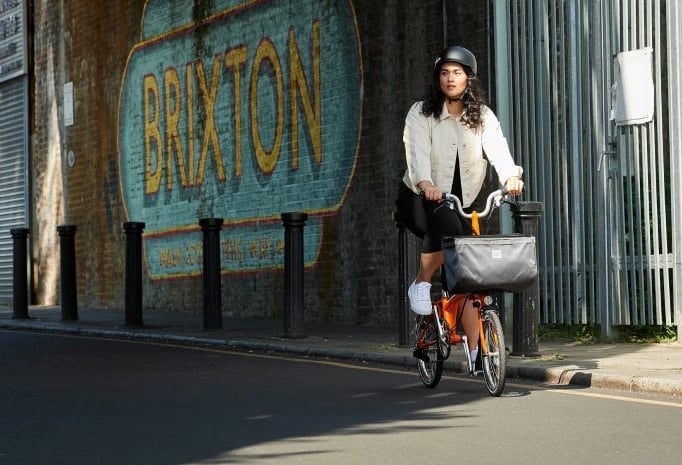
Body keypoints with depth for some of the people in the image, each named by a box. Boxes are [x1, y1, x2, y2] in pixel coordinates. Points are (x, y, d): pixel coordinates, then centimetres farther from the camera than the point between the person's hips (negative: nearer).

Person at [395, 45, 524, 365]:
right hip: (423, 199, -3)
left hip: (466, 201, 3)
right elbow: (417, 151, -24)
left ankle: (475, 349, -4)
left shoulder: (482, 116, 1)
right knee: (447, 223, -37)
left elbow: (497, 148, -18)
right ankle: (421, 285, -16)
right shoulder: (421, 113, -7)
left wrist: (510, 176, -39)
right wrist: (425, 183, -45)